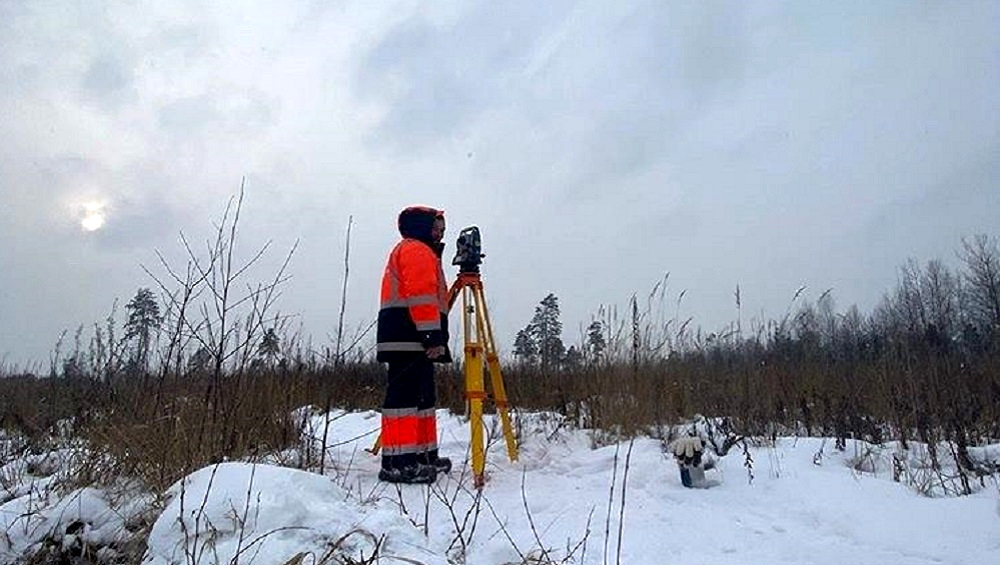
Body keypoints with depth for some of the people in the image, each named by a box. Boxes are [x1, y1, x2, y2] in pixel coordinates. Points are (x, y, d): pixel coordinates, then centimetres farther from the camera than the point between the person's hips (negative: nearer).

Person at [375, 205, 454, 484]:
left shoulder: (421, 252, 32)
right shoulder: (416, 249, -1)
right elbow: (421, 294, -16)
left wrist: (434, 336, 25)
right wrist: (433, 335, -22)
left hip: (414, 340, 11)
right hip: (410, 337, -11)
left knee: (422, 396, 12)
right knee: (406, 394, -14)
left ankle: (424, 455, 17)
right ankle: (398, 462, -17)